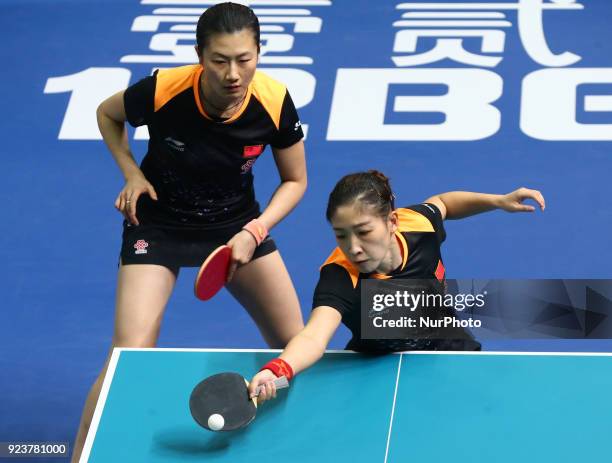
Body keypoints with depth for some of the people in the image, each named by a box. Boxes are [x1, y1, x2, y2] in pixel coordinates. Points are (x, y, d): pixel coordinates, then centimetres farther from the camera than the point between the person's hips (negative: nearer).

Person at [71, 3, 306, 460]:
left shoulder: (275, 101, -23)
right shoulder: (162, 90, -28)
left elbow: (294, 181, -6)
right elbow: (108, 114, -2)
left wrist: (253, 233, -21)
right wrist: (133, 174, -15)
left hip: (237, 223, 2)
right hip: (159, 222, -2)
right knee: (130, 357, -15)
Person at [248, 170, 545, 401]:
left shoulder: (419, 224, -25)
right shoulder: (339, 277, -38)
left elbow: (442, 203, 3)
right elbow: (313, 337, -58)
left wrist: (500, 201, -7)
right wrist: (278, 370, -78)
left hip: (447, 347, 2)